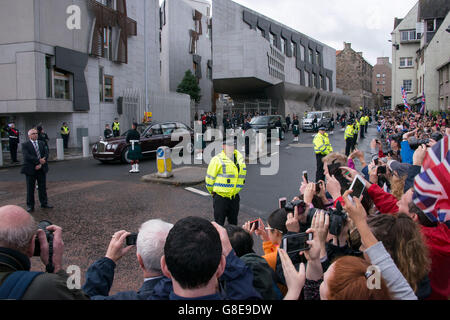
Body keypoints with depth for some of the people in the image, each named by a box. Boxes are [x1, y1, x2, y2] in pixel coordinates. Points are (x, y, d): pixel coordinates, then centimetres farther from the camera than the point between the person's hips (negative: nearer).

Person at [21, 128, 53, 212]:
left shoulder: (41, 143, 11)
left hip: (41, 169, 4)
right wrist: (39, 160, -21)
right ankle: (30, 206, 13)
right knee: (30, 188, 4)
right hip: (31, 170, -4)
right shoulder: (25, 145, -2)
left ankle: (44, 203, 21)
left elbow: (46, 154, 2)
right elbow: (27, 156, -16)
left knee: (43, 187, 10)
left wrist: (41, 164, -12)